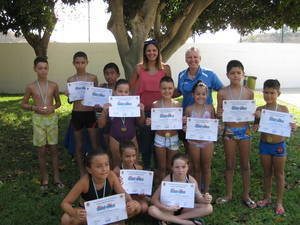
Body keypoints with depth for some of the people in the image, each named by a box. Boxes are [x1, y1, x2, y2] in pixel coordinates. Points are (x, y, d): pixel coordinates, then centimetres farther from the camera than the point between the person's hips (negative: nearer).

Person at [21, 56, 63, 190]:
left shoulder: (53, 86, 0)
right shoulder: (31, 87, -3)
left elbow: (58, 102, 12)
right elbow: (23, 104, 5)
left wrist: (53, 107, -10)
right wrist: (35, 108, -12)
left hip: (52, 118, 1)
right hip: (38, 119, -1)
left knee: (53, 149, 6)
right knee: (41, 150, 5)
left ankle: (56, 177, 16)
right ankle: (45, 178, 18)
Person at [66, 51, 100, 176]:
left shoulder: (93, 78, -1)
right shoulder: (70, 80, 2)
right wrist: (69, 95, -13)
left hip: (90, 113, -1)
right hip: (76, 114, 1)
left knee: (95, 144, 2)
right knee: (79, 145, 11)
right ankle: (82, 172, 24)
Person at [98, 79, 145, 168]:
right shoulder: (110, 106, -9)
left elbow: (141, 123, 5)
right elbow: (101, 125, -3)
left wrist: (142, 111, -13)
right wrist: (104, 112, -17)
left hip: (131, 138, 1)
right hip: (115, 139, 0)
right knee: (117, 164, 15)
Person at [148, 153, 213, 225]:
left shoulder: (191, 180, -16)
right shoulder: (167, 180, -22)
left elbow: (198, 198, -5)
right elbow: (154, 199, -18)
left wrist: (205, 200, -29)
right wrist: (166, 208, -35)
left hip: (185, 208, 2)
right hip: (171, 209, -2)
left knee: (208, 208, -20)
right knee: (152, 210, -31)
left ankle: (170, 219, -19)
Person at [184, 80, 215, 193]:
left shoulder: (210, 108, -3)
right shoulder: (189, 109, -4)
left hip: (207, 142, 0)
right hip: (193, 142, 0)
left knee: (206, 168, 12)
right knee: (196, 168, 14)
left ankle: (206, 191, 27)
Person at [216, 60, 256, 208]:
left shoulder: (249, 92, -1)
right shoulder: (222, 92, -3)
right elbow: (218, 112, 3)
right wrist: (220, 114, -19)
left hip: (245, 130, 1)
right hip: (229, 130, 0)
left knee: (245, 164, 10)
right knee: (229, 164, 11)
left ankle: (246, 195, 25)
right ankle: (228, 194, 26)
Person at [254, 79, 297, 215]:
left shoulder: (283, 109, -9)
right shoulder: (259, 110, -5)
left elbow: (287, 126, -4)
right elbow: (256, 127, -5)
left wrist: (293, 127, -26)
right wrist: (257, 118, -23)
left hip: (279, 145, -2)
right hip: (264, 144, 2)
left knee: (279, 174, 10)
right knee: (267, 173, 16)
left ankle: (279, 202, 24)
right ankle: (267, 198, 33)